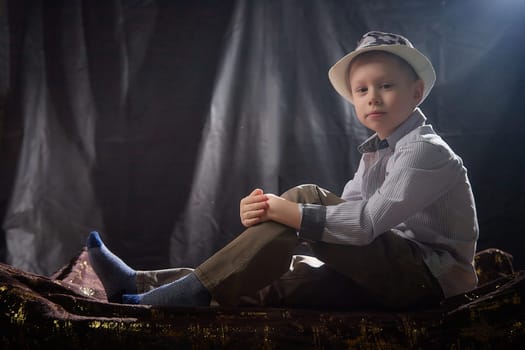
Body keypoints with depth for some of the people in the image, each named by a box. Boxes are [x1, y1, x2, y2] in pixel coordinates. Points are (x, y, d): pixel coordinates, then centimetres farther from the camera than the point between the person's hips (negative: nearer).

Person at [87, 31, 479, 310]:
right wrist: (269, 213, -15)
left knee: (307, 196, -22)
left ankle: (193, 292, -26)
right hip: (387, 274, 8)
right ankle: (142, 285, -14)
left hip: (430, 277, -8)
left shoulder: (427, 150, -12)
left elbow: (368, 221, -26)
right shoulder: (375, 153, 16)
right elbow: (342, 215, 3)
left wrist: (287, 210, -25)